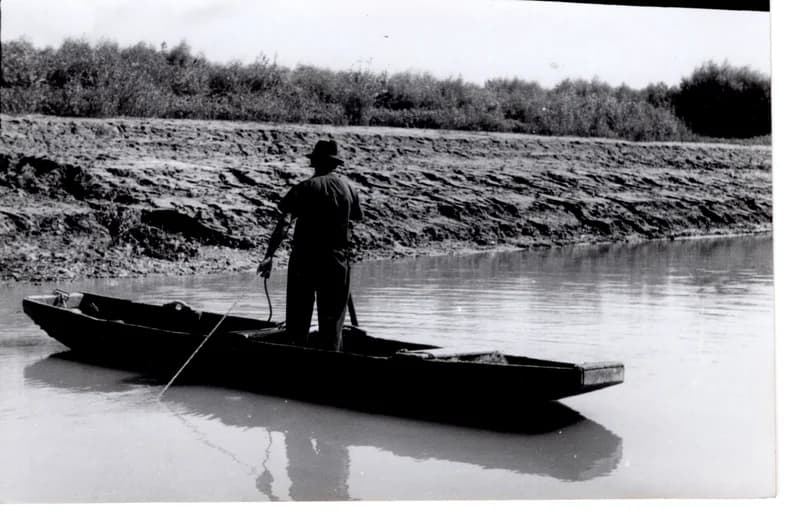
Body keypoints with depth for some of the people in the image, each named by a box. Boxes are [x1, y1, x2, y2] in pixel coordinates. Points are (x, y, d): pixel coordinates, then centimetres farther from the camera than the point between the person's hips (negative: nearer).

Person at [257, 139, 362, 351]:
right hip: (337, 261, 2)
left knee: (298, 319, 10)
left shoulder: (305, 188, -7)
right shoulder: (348, 187, 2)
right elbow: (356, 216, 17)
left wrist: (269, 256, -21)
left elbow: (284, 223, -17)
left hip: (304, 261, -2)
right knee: (332, 319, 9)